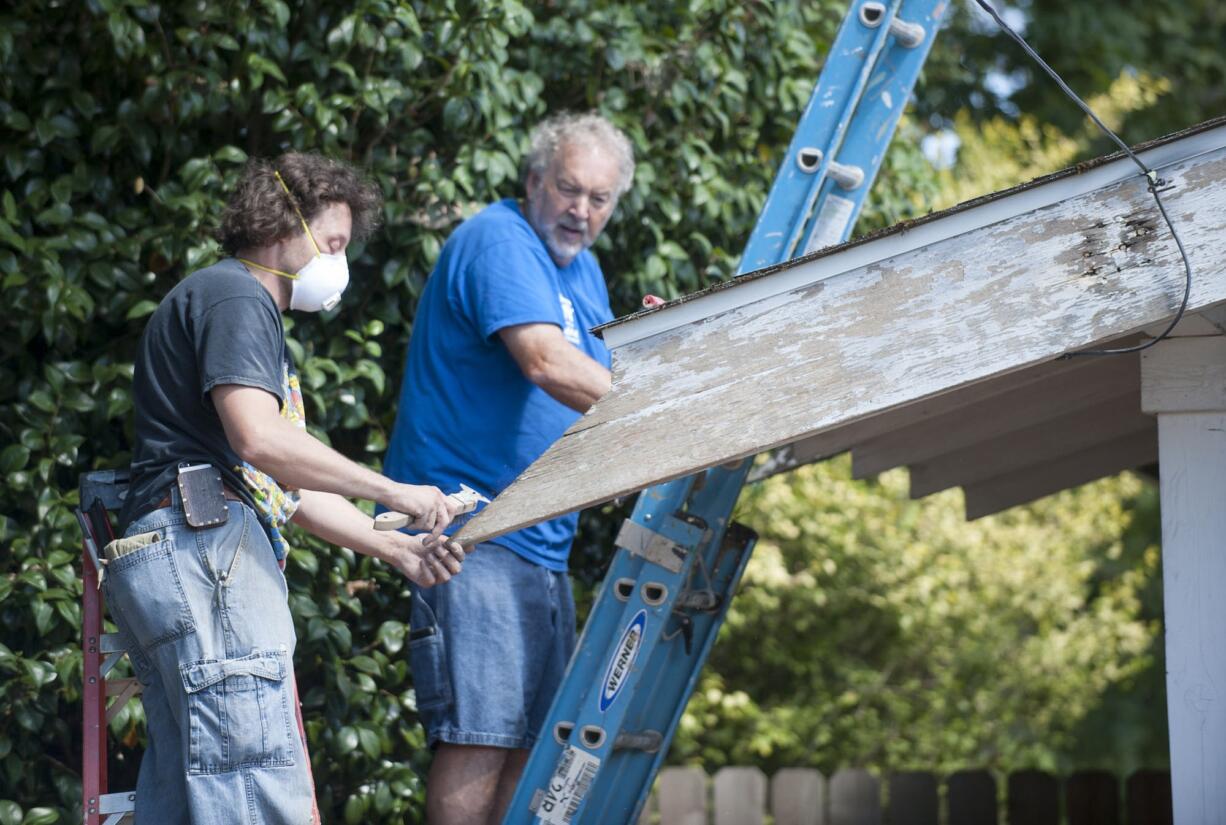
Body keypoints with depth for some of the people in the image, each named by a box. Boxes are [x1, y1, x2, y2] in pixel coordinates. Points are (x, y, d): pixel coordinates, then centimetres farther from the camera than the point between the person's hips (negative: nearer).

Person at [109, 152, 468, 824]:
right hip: (203, 548, -11)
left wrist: (398, 549, 21)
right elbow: (256, 437, -18)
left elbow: (287, 486, 29)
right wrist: (395, 494, -12)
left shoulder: (258, 319, 31)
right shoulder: (233, 297, -2)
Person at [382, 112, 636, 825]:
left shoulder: (583, 271, 20)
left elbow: (594, 382, 18)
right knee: (480, 737, -15)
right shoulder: (499, 242, -11)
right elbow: (547, 364, -24)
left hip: (540, 544, 10)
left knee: (537, 742, 9)